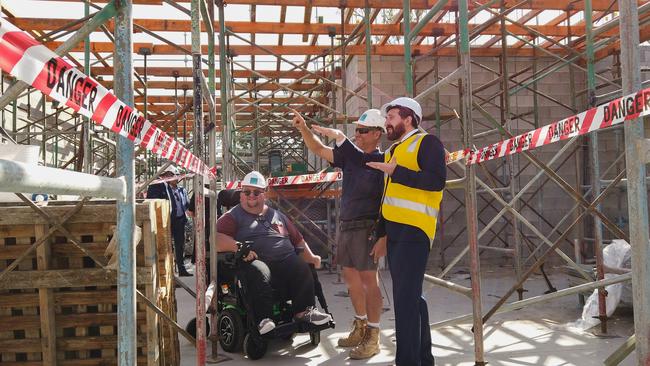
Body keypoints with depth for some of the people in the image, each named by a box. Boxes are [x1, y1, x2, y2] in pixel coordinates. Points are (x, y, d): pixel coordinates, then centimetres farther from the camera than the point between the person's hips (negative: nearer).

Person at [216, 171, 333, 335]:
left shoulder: (277, 215, 28)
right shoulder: (233, 217, 14)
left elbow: (297, 239, 31)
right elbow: (216, 238, -4)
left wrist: (311, 257, 17)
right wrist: (237, 246, -21)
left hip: (286, 260, 4)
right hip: (255, 261, -4)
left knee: (302, 269, -25)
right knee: (259, 272, -37)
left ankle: (304, 311, -16)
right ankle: (263, 319, -36)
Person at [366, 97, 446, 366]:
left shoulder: (427, 142, -3)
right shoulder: (393, 149, 21)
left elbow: (437, 180, -19)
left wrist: (395, 171, -18)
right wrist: (381, 234, 22)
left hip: (414, 230, -8)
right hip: (394, 230, 9)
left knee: (405, 298, -11)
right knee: (410, 296, 13)